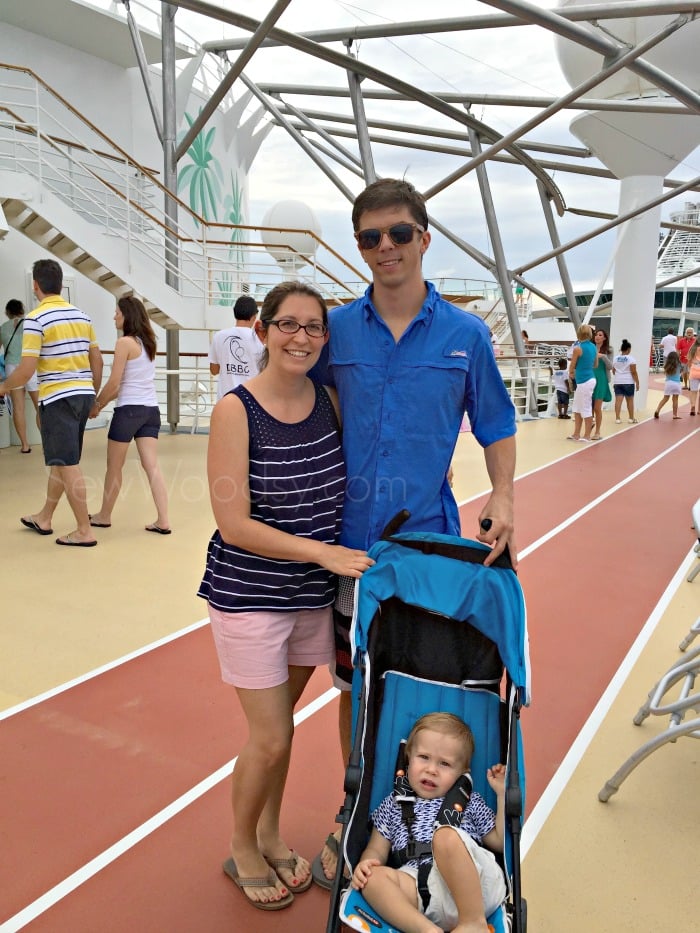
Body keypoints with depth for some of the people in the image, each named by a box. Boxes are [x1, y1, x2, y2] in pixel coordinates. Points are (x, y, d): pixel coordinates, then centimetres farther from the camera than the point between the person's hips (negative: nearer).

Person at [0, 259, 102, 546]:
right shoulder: (81, 316, 9)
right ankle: (44, 518, 32)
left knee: (67, 465, -1)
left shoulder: (35, 318, -11)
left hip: (58, 397, -7)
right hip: (83, 394, 7)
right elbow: (97, 360, 13)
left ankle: (84, 531, 3)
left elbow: (27, 369, -13)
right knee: (61, 461, 18)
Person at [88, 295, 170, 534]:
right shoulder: (148, 342, 13)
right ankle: (163, 520, -2)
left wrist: (97, 404, 3)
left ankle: (104, 516, 24)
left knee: (114, 467, 9)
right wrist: (104, 402, 21)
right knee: (152, 466, 3)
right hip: (151, 409, 7)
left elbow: (114, 383, -12)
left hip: (129, 410, -7)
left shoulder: (125, 343, -10)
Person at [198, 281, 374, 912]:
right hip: (249, 597, -4)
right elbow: (234, 526, -18)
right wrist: (323, 552, -21)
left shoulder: (330, 400, -1)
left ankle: (271, 835, 43)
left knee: (278, 724, 18)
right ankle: (242, 849, 33)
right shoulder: (236, 410, -16)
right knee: (271, 738, 4)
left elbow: (352, 480, 13)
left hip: (315, 596, 4)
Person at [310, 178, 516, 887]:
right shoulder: (337, 330, 1)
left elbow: (496, 426, 8)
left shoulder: (465, 334, 0)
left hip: (430, 539, -1)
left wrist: (502, 498, -7)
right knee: (355, 684, 14)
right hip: (349, 539, 1)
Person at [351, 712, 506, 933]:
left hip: (477, 881, -1)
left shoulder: (470, 803, 22)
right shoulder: (393, 805, 23)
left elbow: (500, 841, 18)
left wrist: (502, 794, 13)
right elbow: (377, 850, 19)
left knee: (446, 835, -29)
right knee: (374, 877, -24)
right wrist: (365, 863, -4)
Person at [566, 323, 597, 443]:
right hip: (590, 378, 8)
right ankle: (576, 434, 23)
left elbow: (572, 366, -5)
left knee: (586, 409, 1)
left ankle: (587, 436, 9)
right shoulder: (593, 347, 7)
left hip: (584, 381, -8)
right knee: (577, 408, 17)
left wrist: (571, 373, 17)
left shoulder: (578, 348, -15)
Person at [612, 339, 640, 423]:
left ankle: (617, 418, -7)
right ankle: (631, 418, 14)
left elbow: (613, 371, 14)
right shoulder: (631, 358, -9)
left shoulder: (615, 358, 6)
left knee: (618, 400, -1)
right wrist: (637, 383, -6)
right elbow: (634, 372, -11)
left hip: (617, 382, 4)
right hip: (628, 382, -3)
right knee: (630, 400, 7)